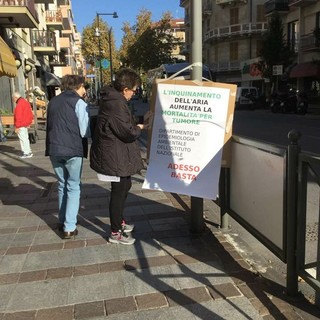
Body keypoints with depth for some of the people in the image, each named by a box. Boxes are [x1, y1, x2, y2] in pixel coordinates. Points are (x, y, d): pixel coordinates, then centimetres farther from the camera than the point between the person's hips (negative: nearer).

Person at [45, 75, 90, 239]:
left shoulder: (53, 101, 12)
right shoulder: (79, 103, -7)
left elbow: (50, 125, 17)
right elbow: (85, 132, -9)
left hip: (54, 149, 5)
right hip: (73, 150, -5)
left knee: (62, 185, 19)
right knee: (73, 187, 5)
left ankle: (62, 221, 26)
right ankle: (69, 227, 2)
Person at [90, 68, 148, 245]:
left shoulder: (112, 98, 9)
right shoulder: (116, 105, -24)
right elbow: (128, 133, -24)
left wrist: (134, 126, 4)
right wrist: (140, 127, -5)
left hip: (117, 155, 11)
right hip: (115, 157, -11)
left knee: (124, 187, 23)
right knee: (119, 192, 1)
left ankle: (119, 222, 39)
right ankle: (115, 233, 15)